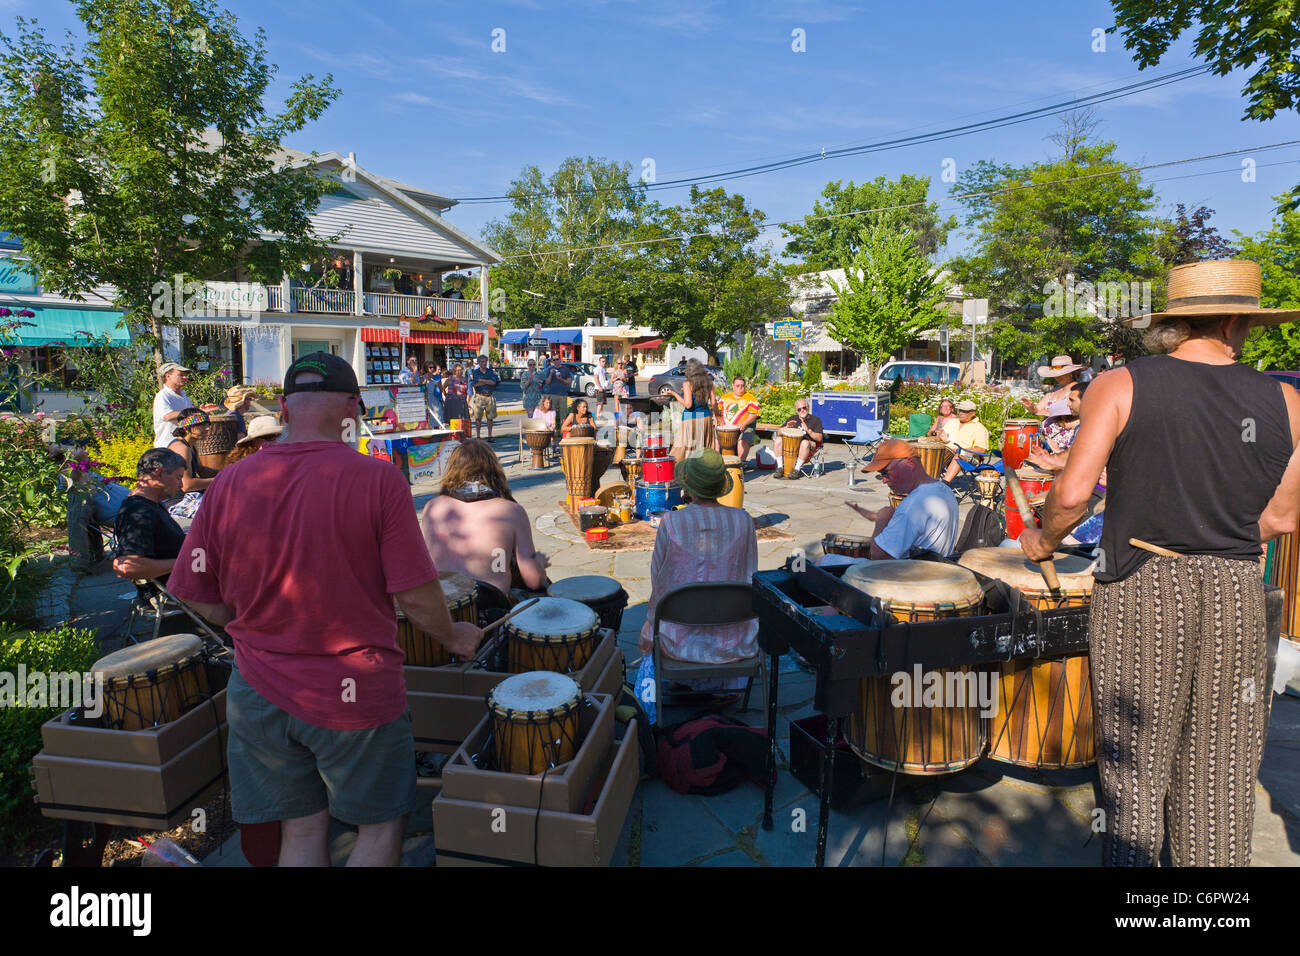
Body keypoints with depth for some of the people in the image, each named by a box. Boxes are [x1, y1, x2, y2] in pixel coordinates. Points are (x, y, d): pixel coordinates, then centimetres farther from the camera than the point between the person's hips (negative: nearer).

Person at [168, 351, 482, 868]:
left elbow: (203, 600, 3)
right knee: (380, 829, 18)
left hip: (260, 692, 4)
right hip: (357, 694, -4)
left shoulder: (229, 484, -4)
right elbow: (416, 596, -15)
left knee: (301, 831, 20)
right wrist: (453, 637, 4)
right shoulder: (378, 479, -15)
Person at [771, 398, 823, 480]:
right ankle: (779, 468, -19)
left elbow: (819, 438, -8)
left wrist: (808, 430, -22)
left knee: (805, 443, -39)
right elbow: (778, 432, 8)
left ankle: (796, 470, -30)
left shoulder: (815, 420, 3)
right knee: (778, 440, -21)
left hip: (809, 447, -4)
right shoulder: (793, 418, 13)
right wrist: (787, 427, -13)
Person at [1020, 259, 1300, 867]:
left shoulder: (1119, 386, -8)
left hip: (1139, 589, -2)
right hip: (1235, 590, 3)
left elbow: (1072, 495, -15)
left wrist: (1044, 541, 3)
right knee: (1218, 764, 16)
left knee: (1136, 758, 11)